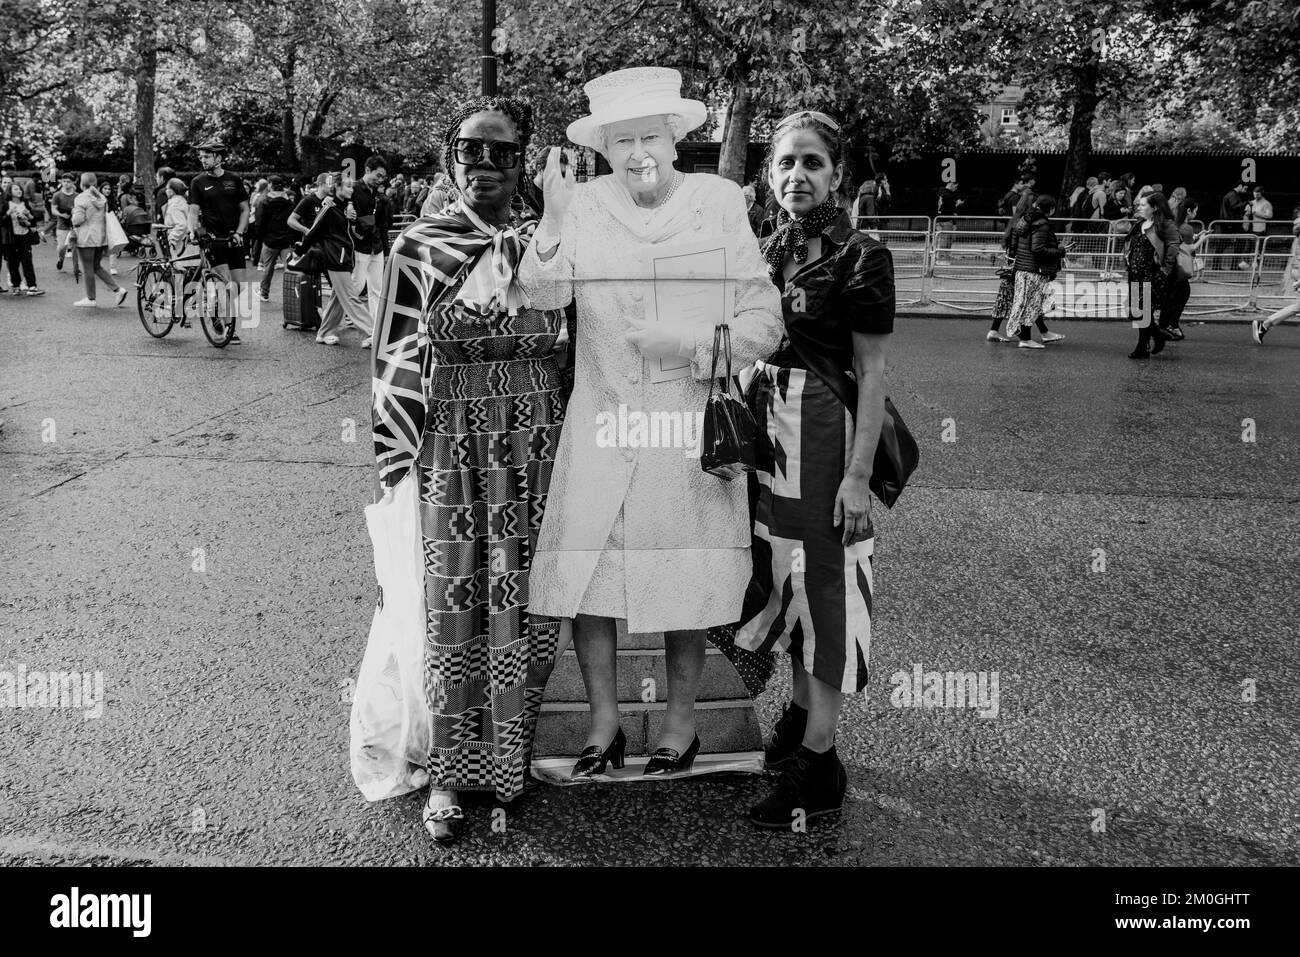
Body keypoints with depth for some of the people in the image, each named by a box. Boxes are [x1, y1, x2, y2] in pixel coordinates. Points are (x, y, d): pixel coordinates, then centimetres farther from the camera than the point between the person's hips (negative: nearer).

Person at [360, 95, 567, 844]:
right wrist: (397, 468, -3)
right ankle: (448, 772, 21)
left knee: (529, 610, 8)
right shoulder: (416, 247, -1)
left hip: (536, 451, 2)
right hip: (450, 451, -2)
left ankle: (514, 759, 28)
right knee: (452, 610, 4)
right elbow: (396, 364, 0)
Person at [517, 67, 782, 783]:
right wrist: (554, 221, -27)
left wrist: (697, 344, -20)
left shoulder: (718, 202, 0)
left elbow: (763, 315, -4)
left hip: (688, 422, -1)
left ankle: (680, 720, 28)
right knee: (583, 572, 1)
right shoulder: (585, 204, 2)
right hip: (600, 422, 1)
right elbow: (545, 295, -12)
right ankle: (603, 721, 21)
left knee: (686, 582, 8)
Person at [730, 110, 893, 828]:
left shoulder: (859, 256, -9)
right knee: (783, 575, 16)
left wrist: (859, 474, -17)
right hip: (764, 431, 7)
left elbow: (871, 375, -11)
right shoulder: (765, 249, 10)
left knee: (823, 580, -2)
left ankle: (817, 764, 6)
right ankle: (801, 710, 35)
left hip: (824, 432, -7)